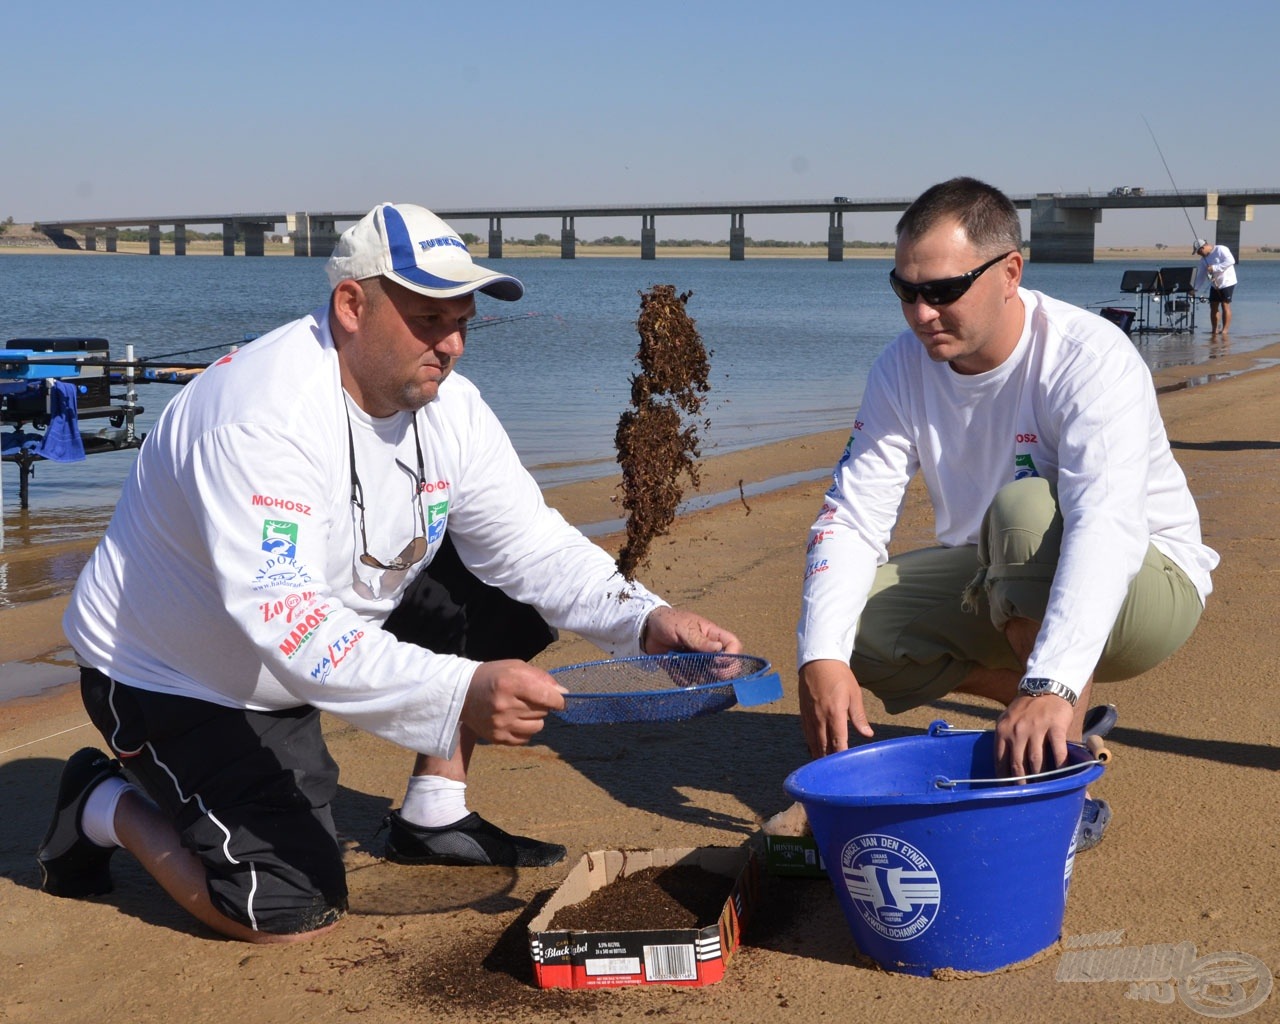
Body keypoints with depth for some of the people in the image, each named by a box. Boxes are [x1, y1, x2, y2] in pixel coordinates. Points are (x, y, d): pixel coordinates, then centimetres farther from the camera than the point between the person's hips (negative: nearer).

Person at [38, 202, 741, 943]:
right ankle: (106, 805, 9)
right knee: (295, 910, -16)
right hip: (175, 679, -8)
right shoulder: (262, 415, -33)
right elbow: (284, 622, -42)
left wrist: (644, 620, -24)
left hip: (327, 641, 8)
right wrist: (461, 694, -54)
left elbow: (532, 545, -6)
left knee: (505, 599, -3)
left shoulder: (448, 407, -8)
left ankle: (435, 817, 9)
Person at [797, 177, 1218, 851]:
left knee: (1025, 507, -36)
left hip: (1147, 588, -6)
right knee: (855, 617, -16)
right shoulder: (903, 369, -8)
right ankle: (1067, 717, -2)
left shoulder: (1090, 358, -26)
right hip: (998, 590, 6)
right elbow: (851, 518, -13)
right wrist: (821, 658, -31)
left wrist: (1051, 684, -53)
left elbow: (1105, 525, -40)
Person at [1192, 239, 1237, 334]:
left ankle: (1225, 330, -6)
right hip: (1214, 285, 8)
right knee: (1213, 306, 5)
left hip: (1227, 283, -8)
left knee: (1225, 305, -8)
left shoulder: (1221, 250, -13)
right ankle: (1214, 330, 12)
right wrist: (1195, 288, -2)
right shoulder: (1204, 259, 9)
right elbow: (1201, 275, 9)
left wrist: (1215, 268, -25)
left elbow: (1230, 261, -25)